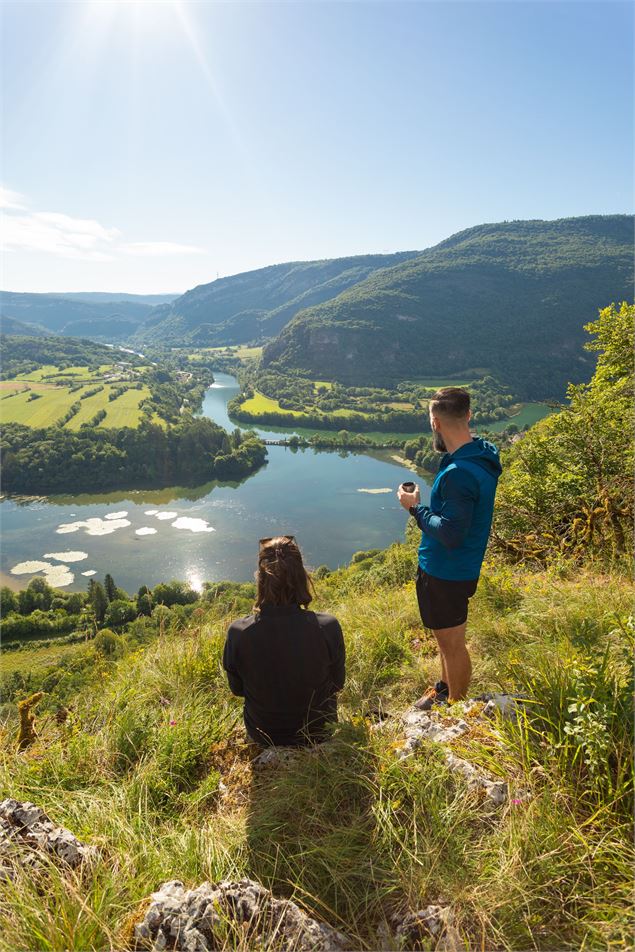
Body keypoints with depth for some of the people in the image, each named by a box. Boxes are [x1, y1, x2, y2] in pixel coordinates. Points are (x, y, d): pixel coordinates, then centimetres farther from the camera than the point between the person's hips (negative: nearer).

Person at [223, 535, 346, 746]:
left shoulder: (238, 632, -26)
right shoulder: (328, 628, -29)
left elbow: (237, 689, -6)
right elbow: (337, 684, -9)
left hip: (262, 736, 1)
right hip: (318, 734, -1)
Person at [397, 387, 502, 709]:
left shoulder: (459, 474, -31)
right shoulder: (483, 454, 1)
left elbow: (451, 534, -30)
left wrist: (415, 507, -20)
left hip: (447, 572, -10)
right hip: (454, 568, 10)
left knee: (452, 643, 11)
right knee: (446, 637, 27)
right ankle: (445, 688, 48)